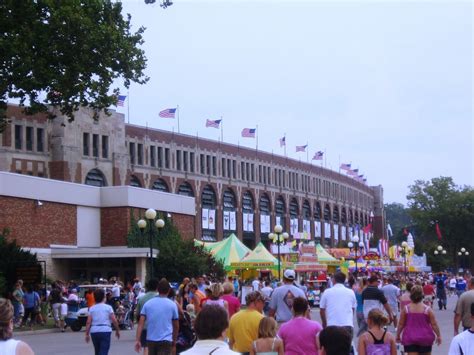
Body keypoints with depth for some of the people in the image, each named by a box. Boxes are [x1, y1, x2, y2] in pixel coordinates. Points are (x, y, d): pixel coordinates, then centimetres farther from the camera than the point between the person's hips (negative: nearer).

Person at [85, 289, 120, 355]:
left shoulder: (92, 308, 7)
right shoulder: (108, 307, 1)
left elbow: (88, 322, 0)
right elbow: (114, 320, -4)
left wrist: (87, 334, 2)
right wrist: (117, 330, 9)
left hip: (94, 331, 4)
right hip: (105, 331, -3)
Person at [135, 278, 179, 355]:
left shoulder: (148, 303, 4)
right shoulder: (172, 305, 0)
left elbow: (141, 323, -3)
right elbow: (176, 326, 6)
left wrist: (137, 340, -5)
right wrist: (174, 342, 17)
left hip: (151, 339, 3)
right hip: (165, 340, -3)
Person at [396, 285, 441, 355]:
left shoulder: (406, 309, -4)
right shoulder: (427, 309, -7)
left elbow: (401, 324, 1)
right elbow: (434, 324, -3)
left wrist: (398, 335, 14)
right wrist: (438, 336, 9)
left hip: (409, 339, 0)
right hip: (425, 338, 0)